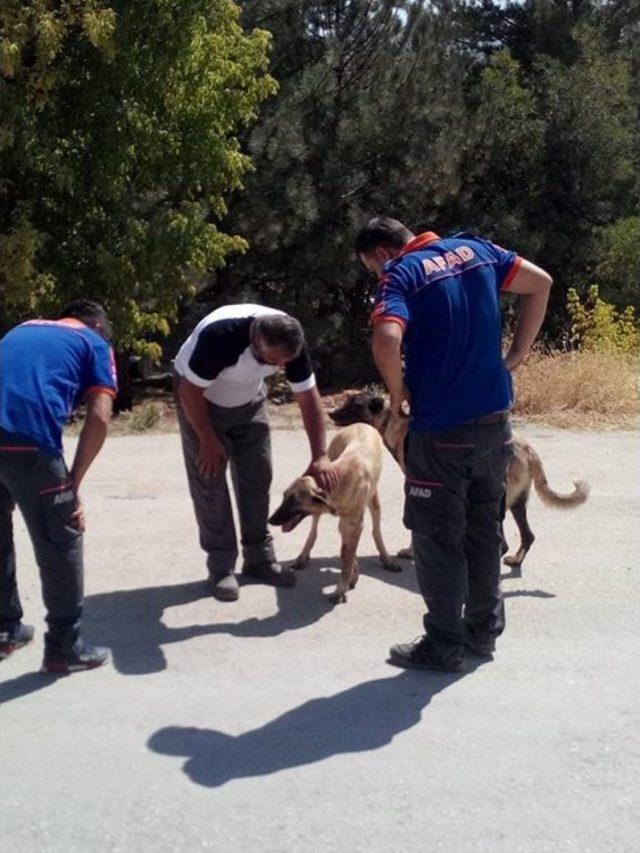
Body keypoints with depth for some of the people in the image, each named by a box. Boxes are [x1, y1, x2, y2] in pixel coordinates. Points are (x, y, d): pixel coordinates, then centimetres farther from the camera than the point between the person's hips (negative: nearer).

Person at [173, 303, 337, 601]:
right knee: (209, 480, -7)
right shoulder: (220, 336, -40)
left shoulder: (290, 342, -25)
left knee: (257, 477, 2)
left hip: (248, 400, 5)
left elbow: (309, 398, -18)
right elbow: (190, 390, -28)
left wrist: (320, 457, -24)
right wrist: (208, 441, -21)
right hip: (200, 399, -4)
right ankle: (221, 567, 0)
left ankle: (259, 559, 13)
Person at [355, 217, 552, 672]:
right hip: (495, 418, 7)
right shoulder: (474, 248, 7)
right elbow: (540, 283, 13)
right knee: (486, 528, 18)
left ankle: (446, 645, 13)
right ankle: (485, 629, 30)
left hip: (442, 429, -6)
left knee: (438, 538, 6)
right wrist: (516, 355, 11)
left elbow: (387, 340, -29)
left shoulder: (402, 273, -12)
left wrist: (398, 392, -10)